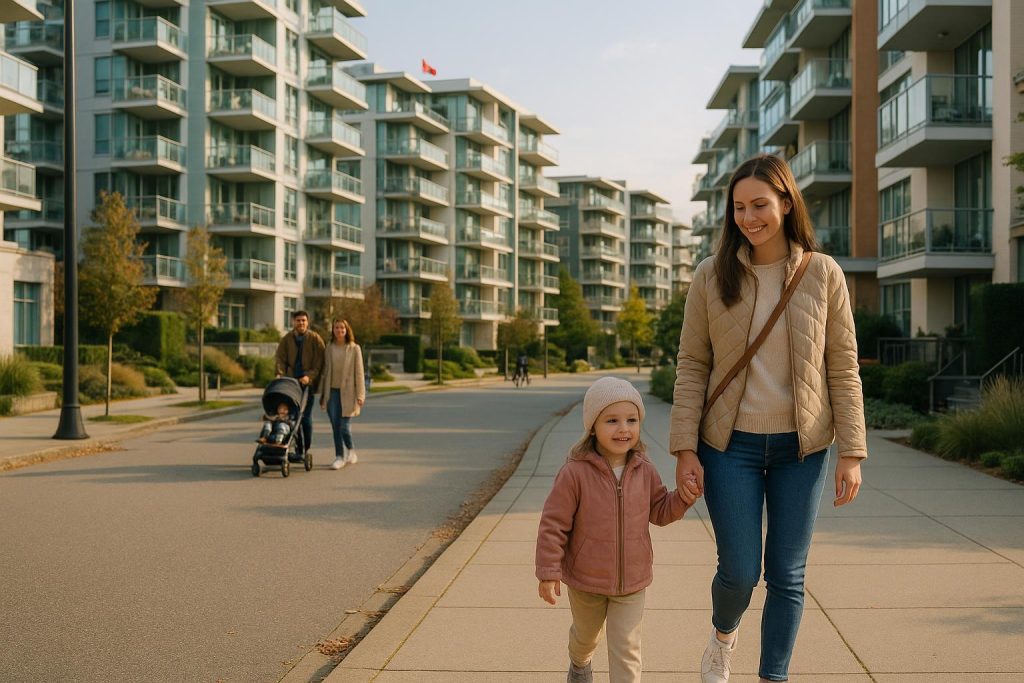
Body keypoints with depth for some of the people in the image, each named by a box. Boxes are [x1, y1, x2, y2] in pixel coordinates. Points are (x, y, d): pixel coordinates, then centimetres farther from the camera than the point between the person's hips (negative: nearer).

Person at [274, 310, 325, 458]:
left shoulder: (315, 339, -1)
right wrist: (280, 374, -17)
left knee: (306, 417, -3)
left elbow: (319, 362, -6)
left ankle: (307, 449, 8)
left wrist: (309, 376, -20)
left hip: (308, 384, -3)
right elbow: (280, 358, 1)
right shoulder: (286, 339, 8)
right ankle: (298, 450, 12)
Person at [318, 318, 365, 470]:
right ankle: (340, 457, 12)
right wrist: (322, 394, 10)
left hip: (347, 392, -3)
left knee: (344, 426, -6)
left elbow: (359, 372, -2)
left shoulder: (354, 349, 0)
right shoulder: (329, 348, 8)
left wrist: (360, 395, -6)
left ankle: (351, 451, 20)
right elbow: (325, 371, 11)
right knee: (335, 427, 3)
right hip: (332, 391, 3)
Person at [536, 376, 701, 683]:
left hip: (632, 583, 1)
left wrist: (683, 498, -14)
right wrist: (548, 572, -16)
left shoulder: (644, 471, -10)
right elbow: (553, 524, -18)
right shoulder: (575, 473, -23)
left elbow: (659, 511, 5)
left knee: (626, 650, 1)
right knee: (586, 635, 26)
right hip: (586, 581, -1)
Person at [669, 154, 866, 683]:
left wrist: (851, 452, -5)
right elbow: (691, 365, -1)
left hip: (801, 446, 1)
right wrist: (685, 448, -7)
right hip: (731, 444, 0)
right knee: (739, 571, 0)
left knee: (787, 576, 7)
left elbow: (843, 368, -1)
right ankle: (723, 635, 35)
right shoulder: (712, 277, -3)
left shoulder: (823, 274, -3)